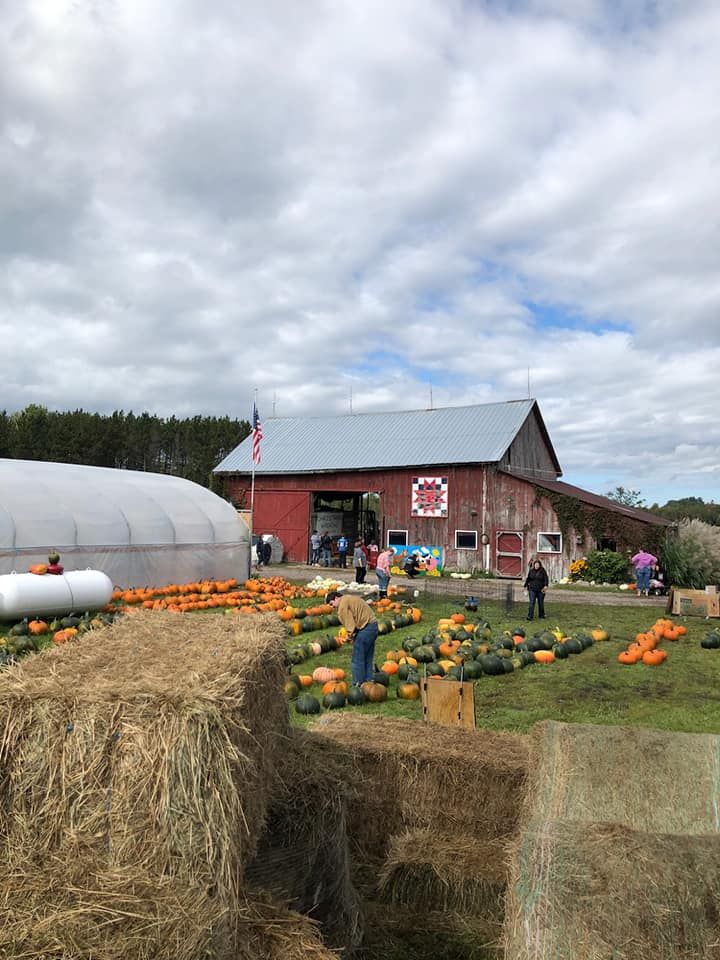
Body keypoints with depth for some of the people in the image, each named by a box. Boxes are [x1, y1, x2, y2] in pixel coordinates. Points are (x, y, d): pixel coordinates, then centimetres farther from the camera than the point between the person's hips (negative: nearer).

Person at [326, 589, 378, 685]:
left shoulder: (343, 603, -10)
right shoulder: (349, 598, 20)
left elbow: (350, 623, -12)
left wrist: (351, 635, 4)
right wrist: (352, 634, 9)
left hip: (365, 629, -10)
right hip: (373, 625, 10)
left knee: (357, 660, 0)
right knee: (368, 659, 18)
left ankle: (358, 685, 5)